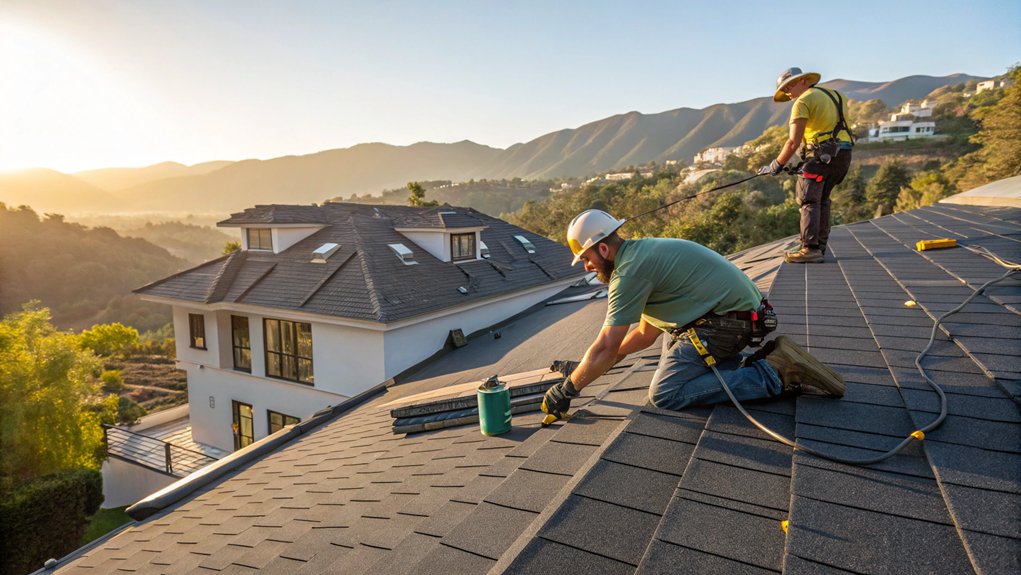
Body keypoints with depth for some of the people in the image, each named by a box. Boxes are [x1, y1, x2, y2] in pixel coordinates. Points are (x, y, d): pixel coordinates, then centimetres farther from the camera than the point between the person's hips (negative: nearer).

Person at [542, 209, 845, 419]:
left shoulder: (631, 270, -16)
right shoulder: (642, 254, 17)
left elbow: (606, 348, -17)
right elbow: (645, 334, 21)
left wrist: (566, 390, -5)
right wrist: (585, 366, 19)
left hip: (727, 320, -10)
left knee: (665, 395, -11)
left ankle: (773, 375, -10)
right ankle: (762, 362, 12)